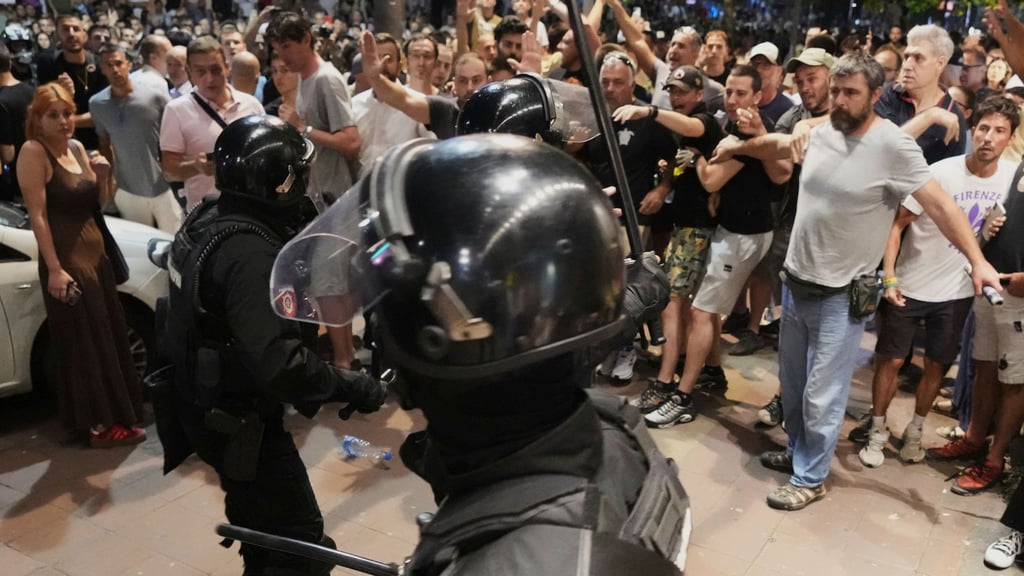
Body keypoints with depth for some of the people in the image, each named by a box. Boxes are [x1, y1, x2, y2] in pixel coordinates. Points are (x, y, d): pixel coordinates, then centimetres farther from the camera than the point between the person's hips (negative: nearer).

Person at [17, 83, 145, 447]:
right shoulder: (34, 151, -12)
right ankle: (100, 425, 9)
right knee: (84, 344, 0)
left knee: (110, 337, 15)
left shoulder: (76, 148, 10)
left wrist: (102, 176, -5)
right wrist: (54, 268, -22)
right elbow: (38, 214, -17)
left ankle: (116, 414, 29)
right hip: (65, 258, -8)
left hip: (96, 251, 8)